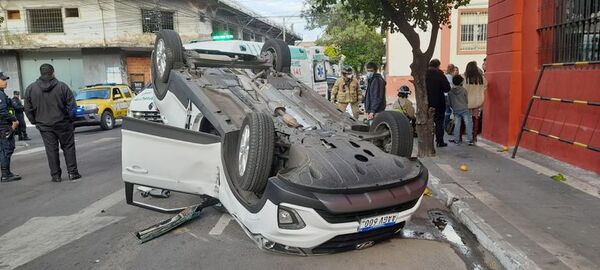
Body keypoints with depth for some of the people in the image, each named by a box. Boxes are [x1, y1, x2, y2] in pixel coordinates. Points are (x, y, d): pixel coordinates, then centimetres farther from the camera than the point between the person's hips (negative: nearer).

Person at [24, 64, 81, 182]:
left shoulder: (30, 89, 0)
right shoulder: (62, 86, -7)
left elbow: (28, 109, 4)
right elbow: (72, 106, -7)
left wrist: (35, 122, 14)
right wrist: (70, 119, 5)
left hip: (44, 125, 2)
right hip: (63, 124, -2)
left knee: (51, 150, 7)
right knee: (68, 147, 8)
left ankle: (56, 175, 11)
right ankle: (72, 172, 7)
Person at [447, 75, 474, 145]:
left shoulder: (450, 91, 0)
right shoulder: (463, 90, -6)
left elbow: (449, 102, 7)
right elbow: (467, 100, 1)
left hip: (456, 110, 3)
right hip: (464, 110, -3)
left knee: (457, 125, 8)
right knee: (468, 124, 0)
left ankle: (456, 139, 10)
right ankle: (470, 139, -3)